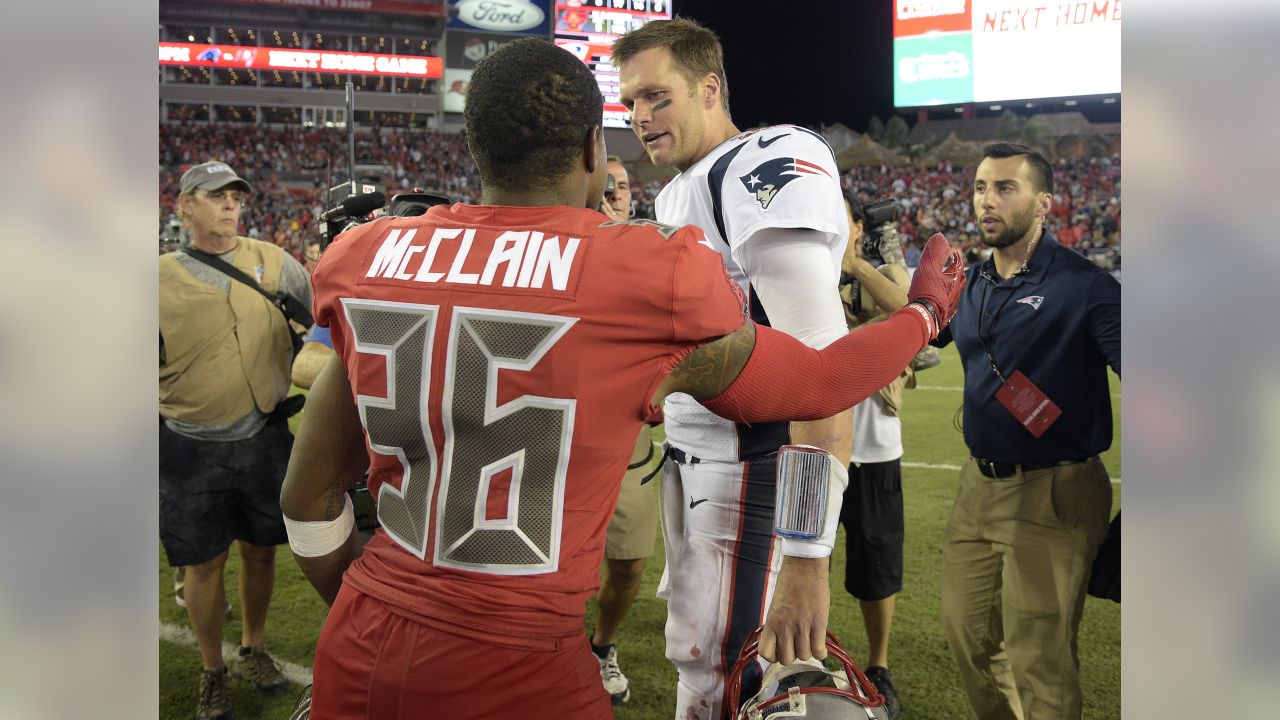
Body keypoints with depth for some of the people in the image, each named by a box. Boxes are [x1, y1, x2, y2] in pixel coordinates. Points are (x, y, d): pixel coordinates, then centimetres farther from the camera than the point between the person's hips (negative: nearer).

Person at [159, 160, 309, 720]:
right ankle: (213, 674, 29)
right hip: (191, 449, -2)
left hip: (265, 438, 2)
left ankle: (253, 651, 38)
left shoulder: (273, 262, 1)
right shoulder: (161, 279, -4)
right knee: (204, 563, 9)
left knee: (261, 551, 15)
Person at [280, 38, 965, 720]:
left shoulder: (366, 260, -1)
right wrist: (926, 310, 21)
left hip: (359, 653, 4)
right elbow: (817, 385, 3)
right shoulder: (657, 277, -13)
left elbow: (310, 494, 6)